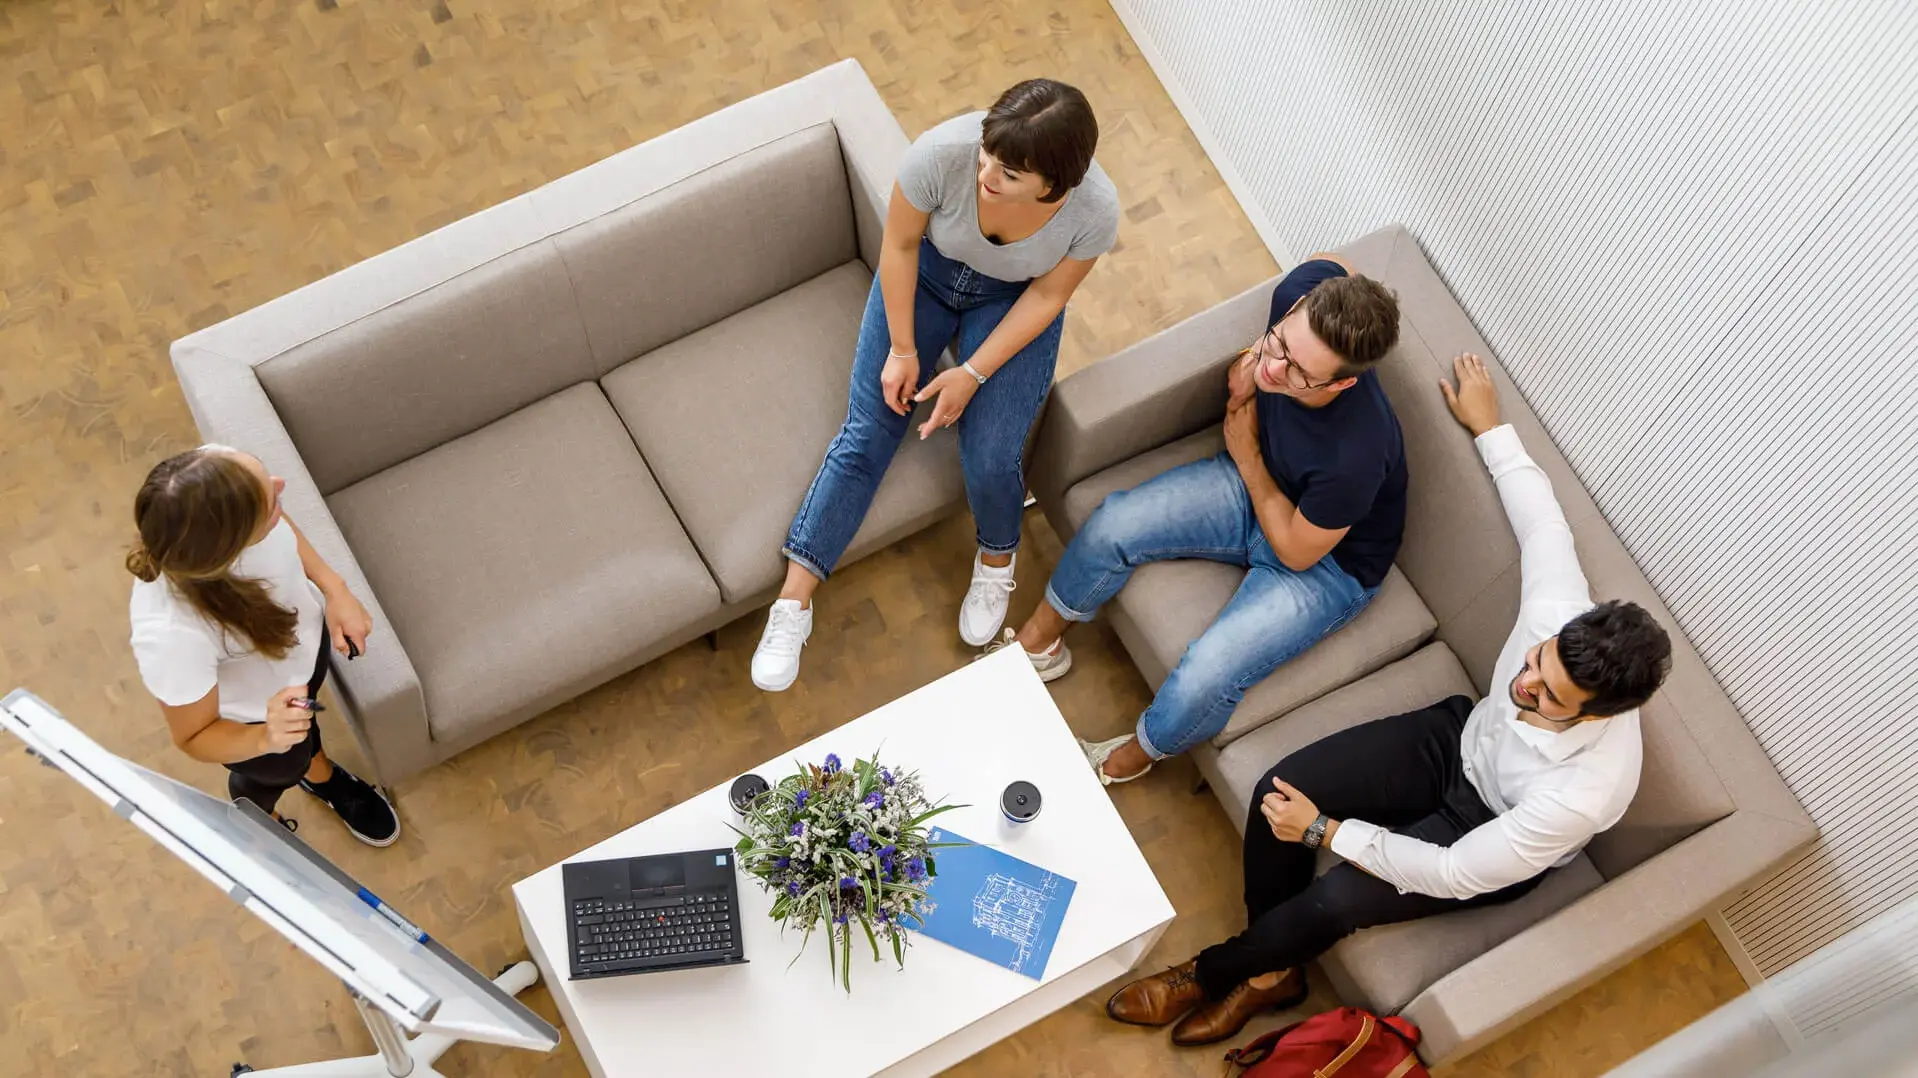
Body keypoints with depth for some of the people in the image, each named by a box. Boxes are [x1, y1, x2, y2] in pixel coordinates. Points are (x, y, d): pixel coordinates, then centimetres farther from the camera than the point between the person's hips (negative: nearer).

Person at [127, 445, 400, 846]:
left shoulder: (218, 477, -36)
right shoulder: (173, 636, -48)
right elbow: (194, 739, -26)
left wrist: (334, 589, -17)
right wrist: (265, 739, -43)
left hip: (304, 629, 4)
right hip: (255, 713, -3)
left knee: (305, 717, 36)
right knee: (278, 771, 30)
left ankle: (319, 774, 72)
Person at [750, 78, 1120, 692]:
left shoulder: (1094, 210, -32)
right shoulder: (943, 153, -35)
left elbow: (1047, 295, -15)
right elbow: (900, 244, -16)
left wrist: (973, 374, -18)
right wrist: (903, 349, -11)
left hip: (1012, 300, 0)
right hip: (926, 272, 1)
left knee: (990, 457, -14)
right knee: (867, 431, -7)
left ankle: (997, 559, 20)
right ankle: (793, 601, 0)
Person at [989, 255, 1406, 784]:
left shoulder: (1356, 454, -41)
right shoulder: (1306, 289, -27)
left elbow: (1297, 551, -21)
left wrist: (1245, 452, -14)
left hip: (1327, 560, -6)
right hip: (1257, 482, 6)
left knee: (1201, 684, -22)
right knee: (1114, 523, -11)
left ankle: (1133, 756, 14)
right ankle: (1039, 640, 18)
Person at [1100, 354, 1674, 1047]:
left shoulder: (1586, 792, -40)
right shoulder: (1562, 612, -30)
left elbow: (1454, 874, -30)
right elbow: (1544, 522, -6)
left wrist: (1324, 830, -27)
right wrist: (1489, 427, 7)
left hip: (1496, 831, -5)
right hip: (1465, 737, 5)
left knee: (1331, 904, -23)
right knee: (1280, 790, -16)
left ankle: (1208, 974, 10)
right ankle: (1274, 970, 9)